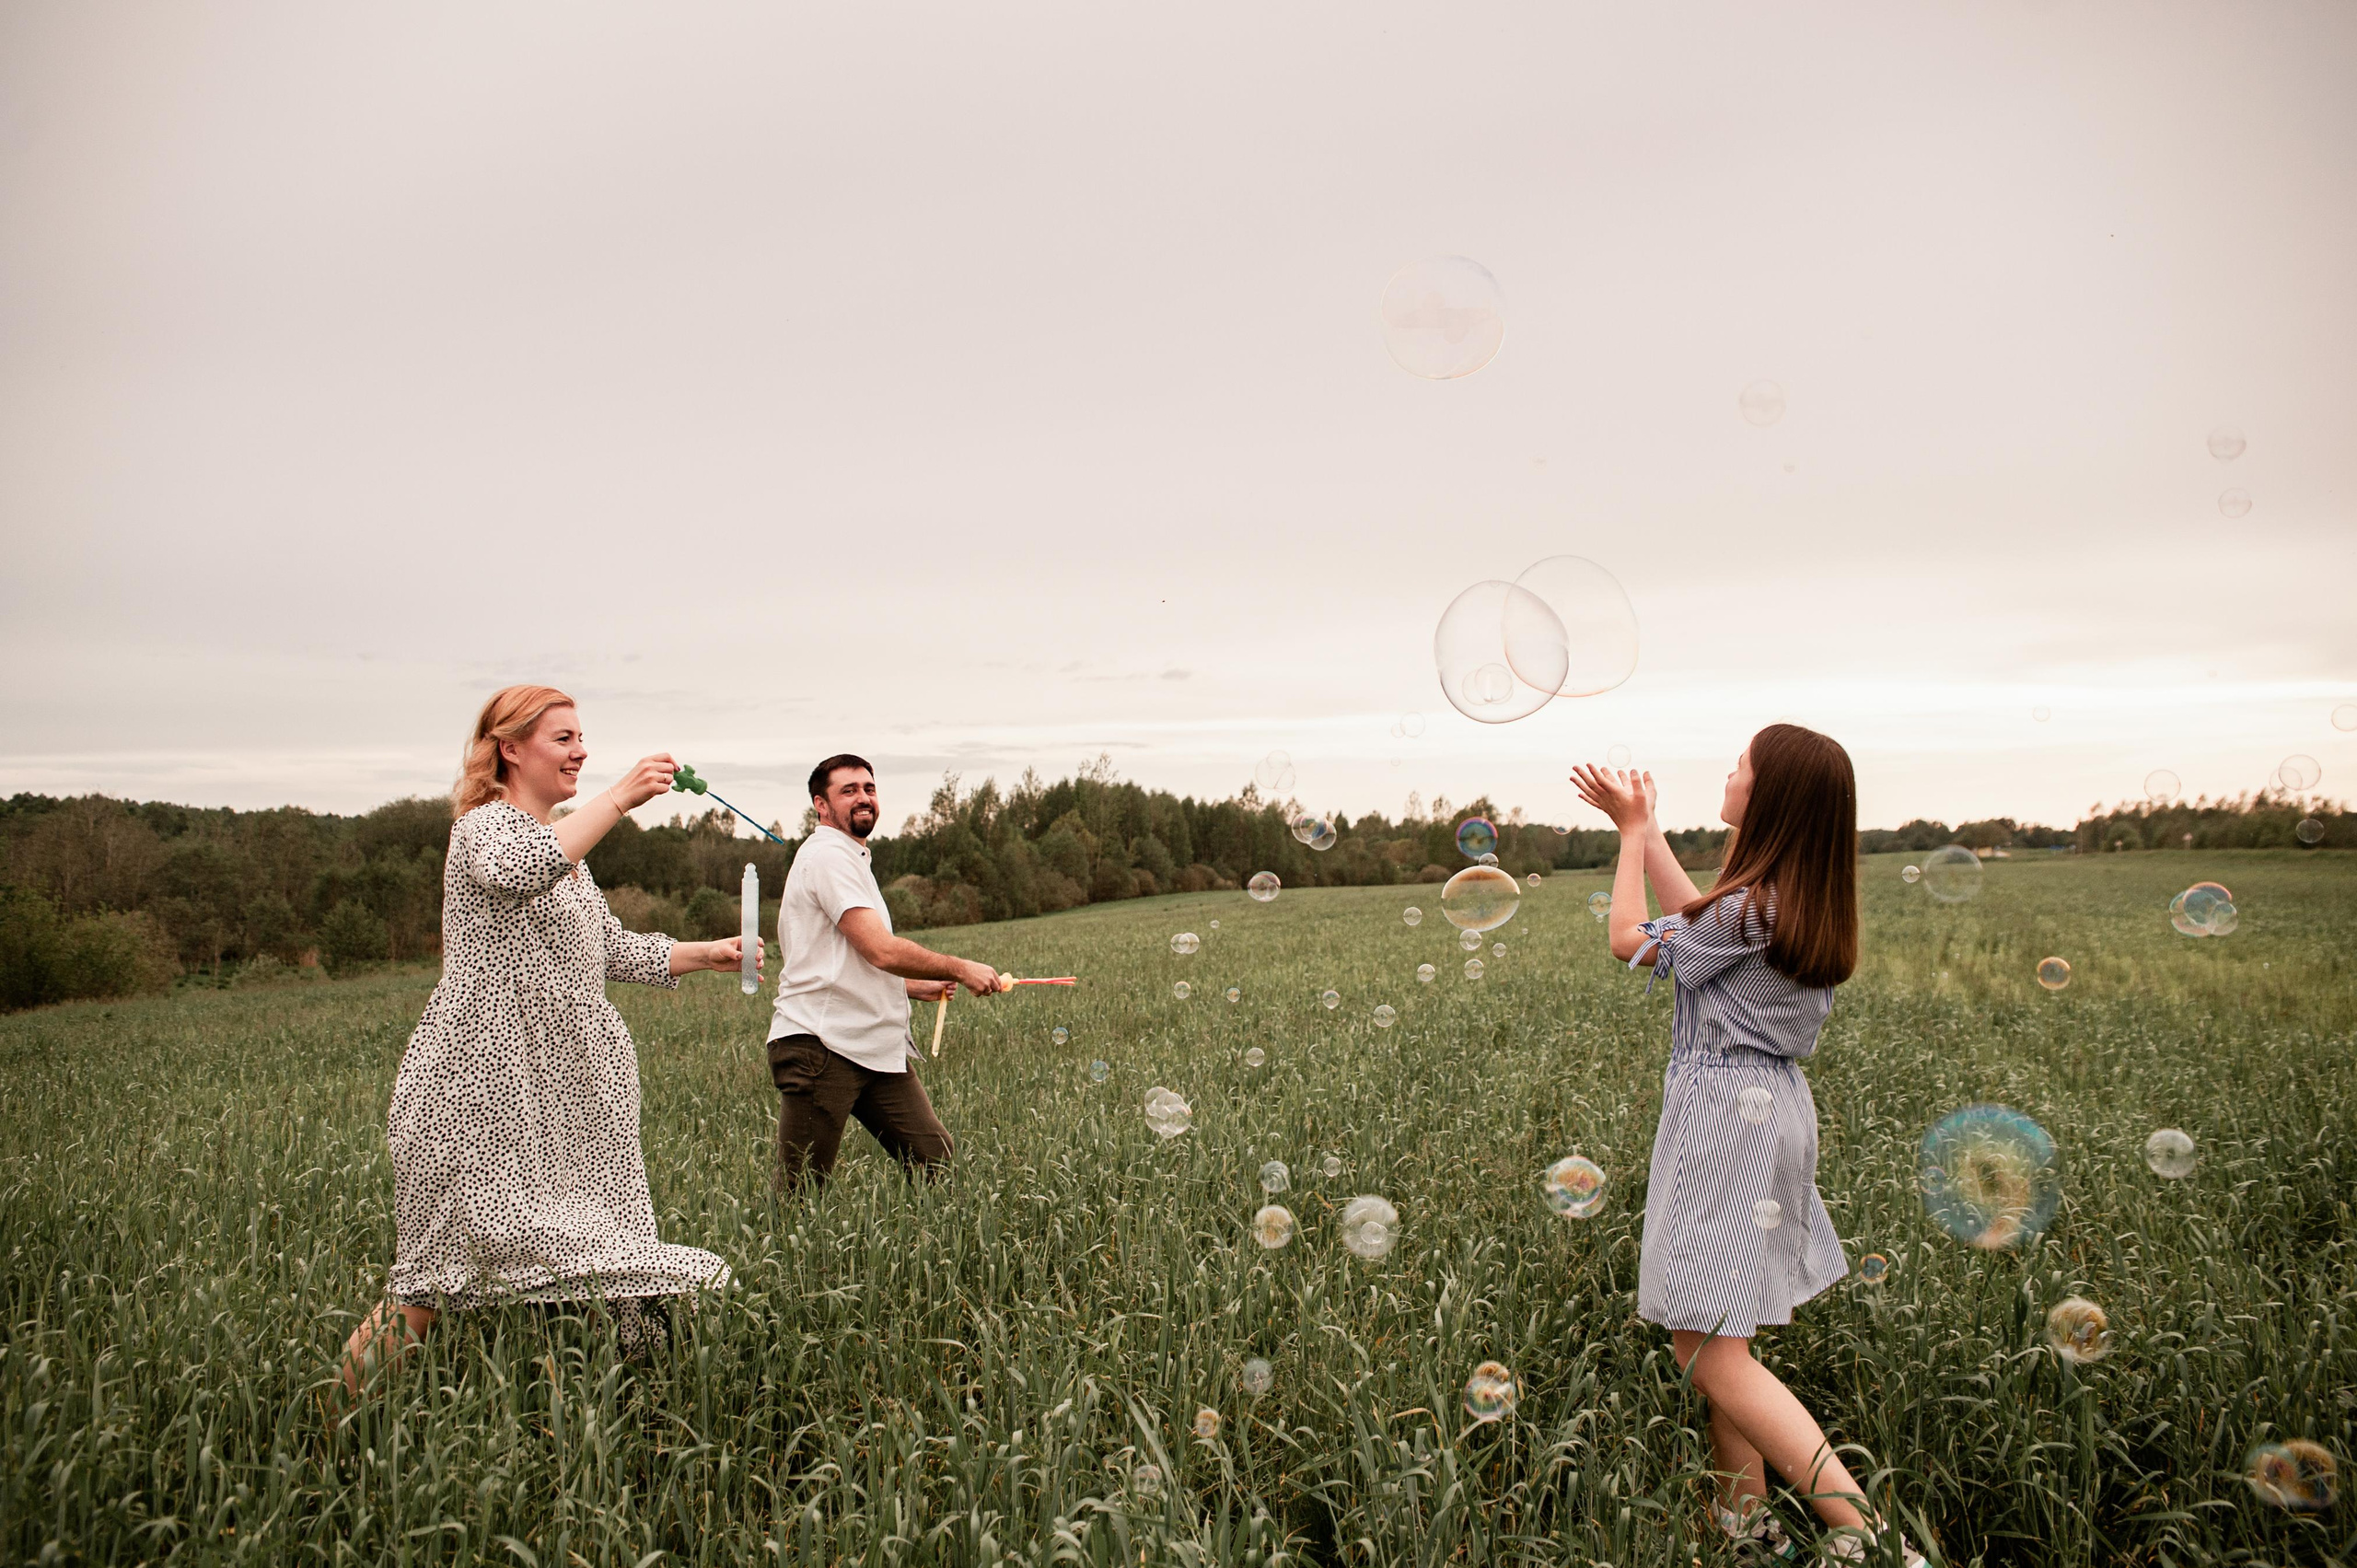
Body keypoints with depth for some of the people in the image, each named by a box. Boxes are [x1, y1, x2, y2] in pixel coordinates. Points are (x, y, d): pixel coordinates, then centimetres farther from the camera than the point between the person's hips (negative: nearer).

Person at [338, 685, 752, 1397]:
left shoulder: (564, 847, 21)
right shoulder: (486, 825, -8)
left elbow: (615, 951, 23)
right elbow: (519, 867, -34)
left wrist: (704, 953, 11)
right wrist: (618, 799, -34)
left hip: (558, 1089, 9)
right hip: (483, 1082, -9)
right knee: (464, 1247, -3)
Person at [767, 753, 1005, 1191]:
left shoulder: (853, 859, 24)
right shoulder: (827, 855, -10)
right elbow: (881, 951, -19)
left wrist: (916, 987, 19)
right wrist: (961, 969, -7)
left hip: (875, 1048, 10)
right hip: (821, 1044, -10)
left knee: (936, 1162, 1)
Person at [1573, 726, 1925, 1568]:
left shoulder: (1752, 908, -19)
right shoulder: (1806, 900, 7)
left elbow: (1630, 941, -6)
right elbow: (1698, 919, 19)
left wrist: (1631, 832, 5)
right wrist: (1644, 827, 21)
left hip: (1727, 1111, -10)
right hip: (1771, 1102, 10)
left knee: (1708, 1349, -8)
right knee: (1721, 1333, 18)